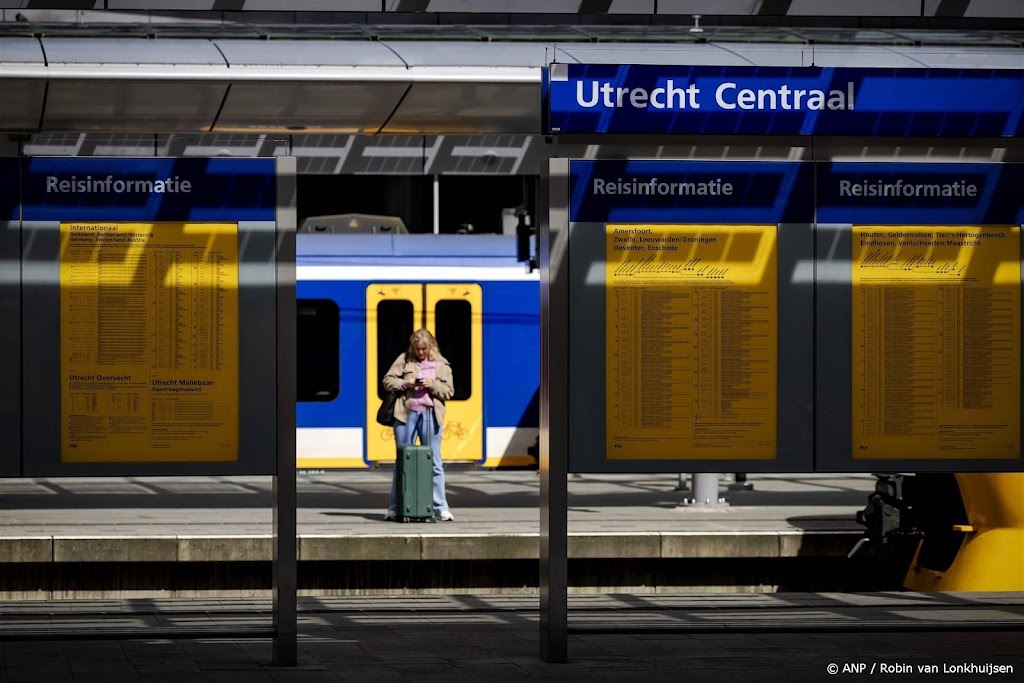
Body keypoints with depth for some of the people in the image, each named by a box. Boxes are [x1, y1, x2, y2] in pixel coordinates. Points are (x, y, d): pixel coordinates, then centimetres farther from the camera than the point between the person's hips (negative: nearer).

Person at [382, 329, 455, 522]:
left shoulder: (441, 364, 9)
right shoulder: (404, 360, 8)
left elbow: (448, 391, 7)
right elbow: (387, 380, 7)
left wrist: (433, 385, -11)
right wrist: (404, 384, -11)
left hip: (430, 415, 0)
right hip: (406, 413, 0)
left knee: (434, 462, -1)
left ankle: (441, 508, 2)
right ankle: (394, 508, 9)